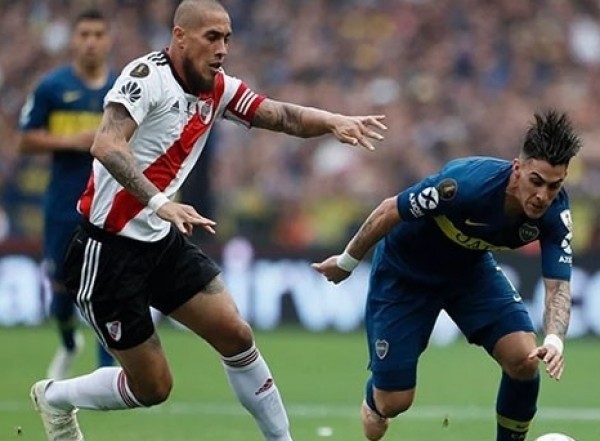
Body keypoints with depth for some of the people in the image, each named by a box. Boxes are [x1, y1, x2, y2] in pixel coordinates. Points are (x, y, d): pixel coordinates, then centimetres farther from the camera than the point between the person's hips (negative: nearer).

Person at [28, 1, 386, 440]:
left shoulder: (219, 89, 4)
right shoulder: (148, 75, -19)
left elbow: (285, 116, -2)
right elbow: (106, 145, -32)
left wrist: (334, 121, -24)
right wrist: (159, 202, -45)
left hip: (164, 242, 7)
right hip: (110, 251, -7)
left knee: (236, 335, -3)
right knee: (152, 386, 1)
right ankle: (55, 397, 27)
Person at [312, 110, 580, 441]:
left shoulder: (554, 213, -26)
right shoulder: (465, 184, -39)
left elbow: (558, 285, -26)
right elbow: (390, 211, -24)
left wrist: (554, 339, -48)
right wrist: (346, 262, -10)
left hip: (471, 269, 4)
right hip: (403, 271, -4)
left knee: (524, 360, -20)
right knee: (394, 402, -2)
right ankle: (374, 402, 38)